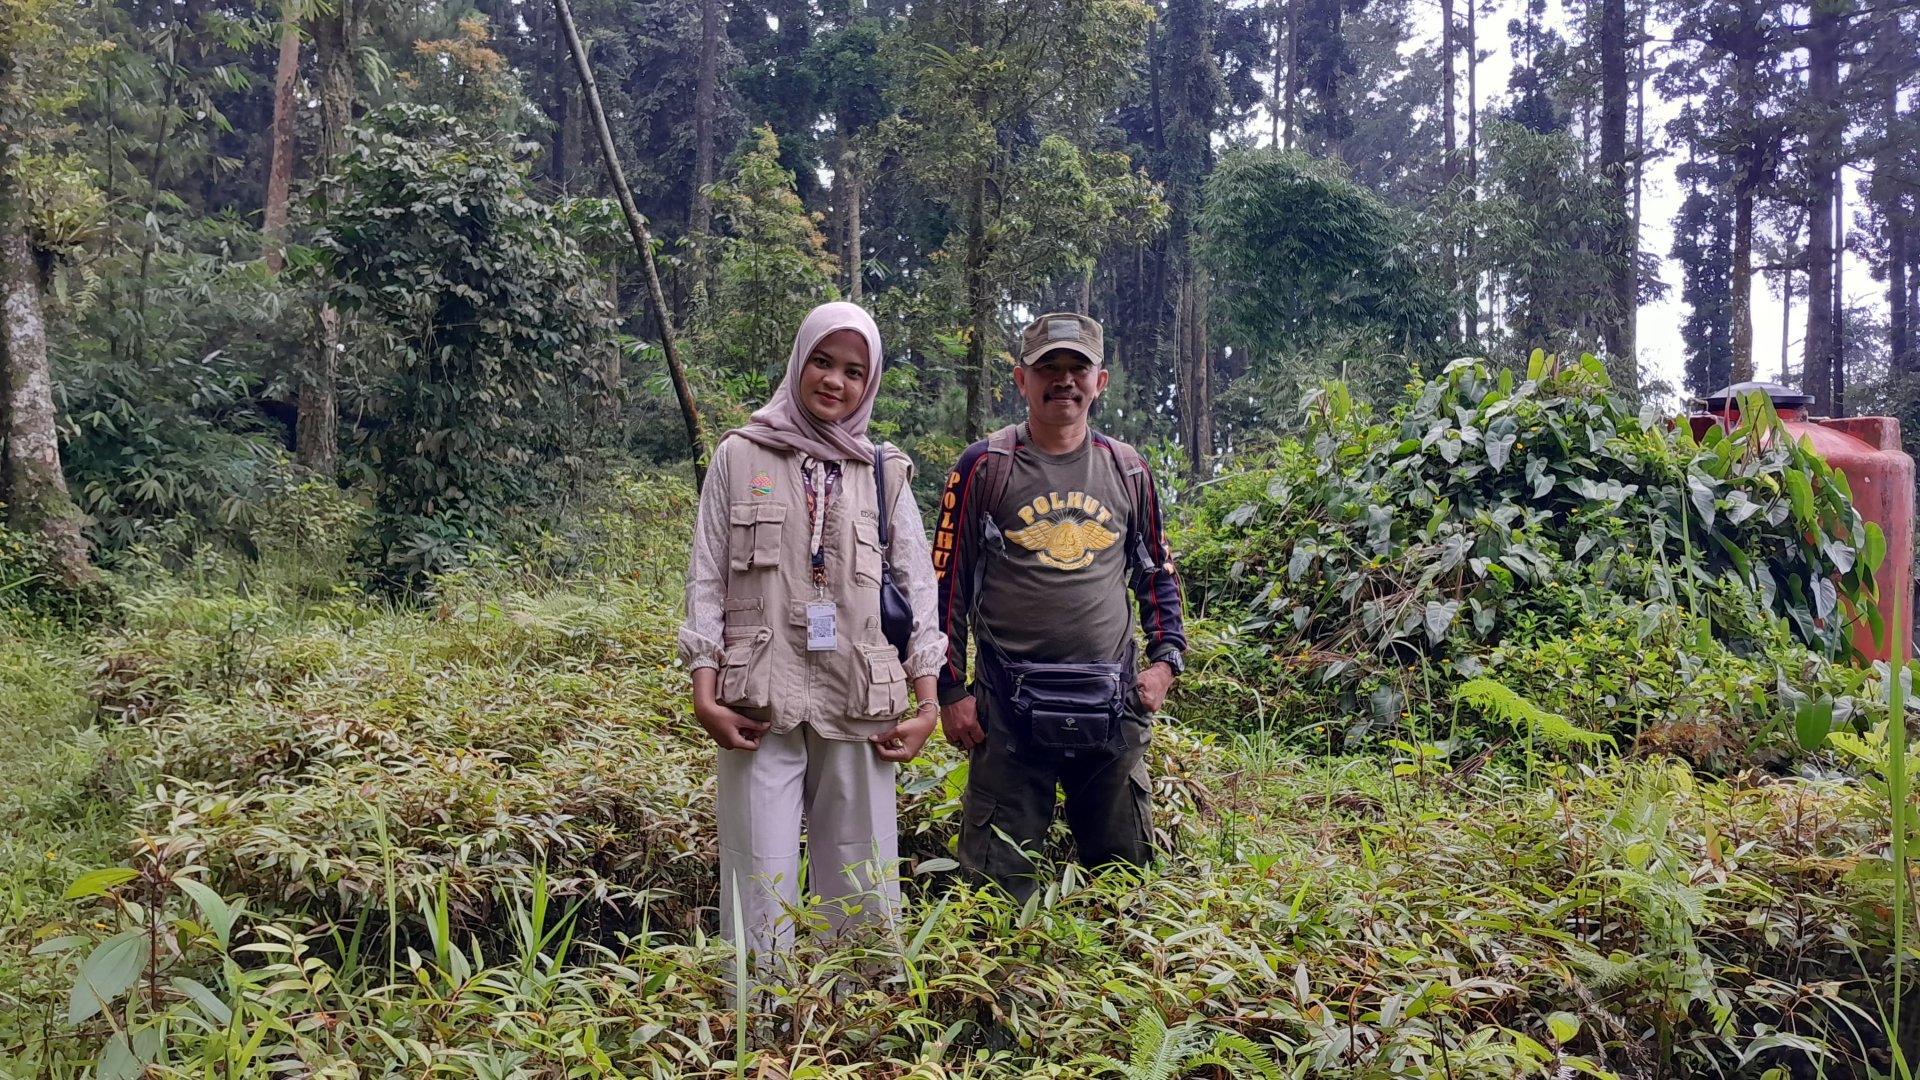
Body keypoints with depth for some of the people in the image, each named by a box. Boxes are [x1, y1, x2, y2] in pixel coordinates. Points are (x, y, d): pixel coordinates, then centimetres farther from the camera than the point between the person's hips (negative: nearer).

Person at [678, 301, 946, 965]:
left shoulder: (885, 474, 11)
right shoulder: (740, 456, 7)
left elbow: (919, 587, 10)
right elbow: (706, 580, 5)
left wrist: (926, 705, 2)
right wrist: (704, 690, -5)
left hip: (861, 708, 2)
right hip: (759, 705, -1)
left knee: (865, 889, 5)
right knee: (761, 883, -1)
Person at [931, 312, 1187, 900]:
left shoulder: (1127, 469, 9)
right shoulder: (984, 467, -1)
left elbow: (1157, 573, 19)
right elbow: (948, 584, 1)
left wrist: (1165, 658, 7)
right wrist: (950, 691, -2)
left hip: (1114, 703, 3)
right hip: (1010, 704, -3)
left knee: (1125, 867, 12)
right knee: (999, 876, 2)